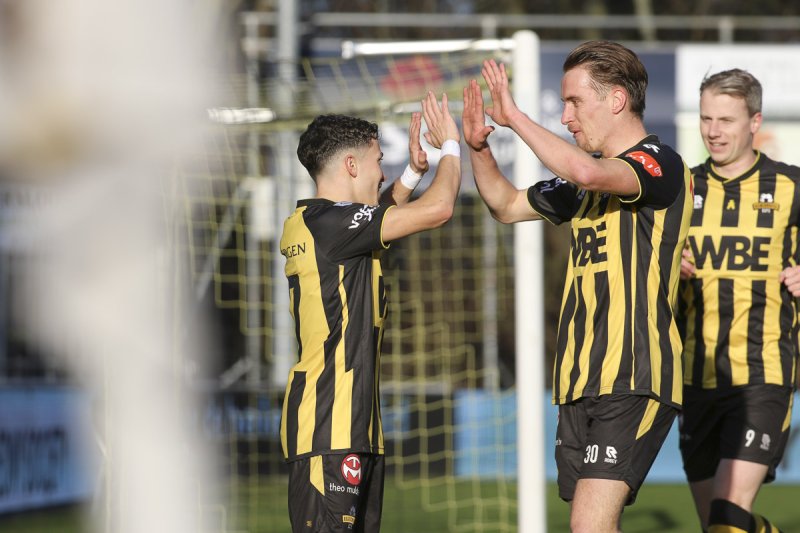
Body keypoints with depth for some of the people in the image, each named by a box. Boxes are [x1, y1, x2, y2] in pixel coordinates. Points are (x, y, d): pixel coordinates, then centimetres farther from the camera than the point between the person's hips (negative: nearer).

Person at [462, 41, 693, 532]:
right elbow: (508, 205, 33)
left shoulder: (660, 164, -8)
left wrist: (514, 116, -19)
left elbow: (587, 172, -29)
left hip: (634, 381, -9)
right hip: (581, 381, 9)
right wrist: (479, 146, 14)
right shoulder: (583, 184, 19)